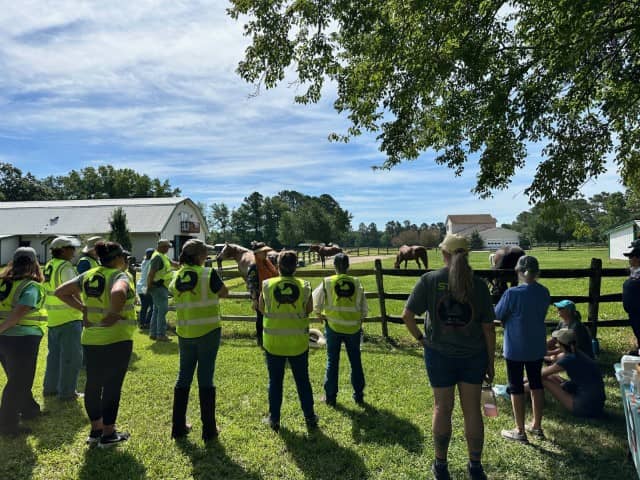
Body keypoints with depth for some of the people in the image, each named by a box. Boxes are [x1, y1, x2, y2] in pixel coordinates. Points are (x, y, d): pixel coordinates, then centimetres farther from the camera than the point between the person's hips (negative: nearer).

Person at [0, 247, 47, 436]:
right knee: (19, 383, 7)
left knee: (17, 379, 24)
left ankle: (29, 409, 40)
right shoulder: (30, 286, -16)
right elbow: (19, 313, -26)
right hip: (22, 339, -8)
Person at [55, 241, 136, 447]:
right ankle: (108, 434, 17)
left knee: (93, 384, 17)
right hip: (116, 340, -7)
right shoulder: (119, 276, -15)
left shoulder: (88, 275, 7)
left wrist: (84, 308, 7)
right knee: (112, 386, 5)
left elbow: (61, 291, 11)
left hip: (90, 339, 7)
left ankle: (95, 430, 32)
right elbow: (118, 293, -37)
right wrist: (114, 314, -22)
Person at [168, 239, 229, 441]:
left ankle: (178, 426, 26)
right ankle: (209, 429, 14)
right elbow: (224, 293, -1)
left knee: (183, 377, 16)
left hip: (185, 333, 5)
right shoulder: (208, 274, -13)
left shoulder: (177, 277, 1)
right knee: (206, 379, 3)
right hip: (208, 332, -4)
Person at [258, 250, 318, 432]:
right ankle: (310, 417, 26)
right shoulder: (304, 286, -9)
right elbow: (309, 309, 1)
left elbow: (261, 308, 4)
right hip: (298, 342, 0)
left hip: (273, 342, 0)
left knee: (275, 381, 14)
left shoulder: (267, 285, -9)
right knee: (303, 380, 15)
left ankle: (274, 419, 24)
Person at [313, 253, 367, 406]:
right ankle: (359, 396, 22)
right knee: (355, 362, 13)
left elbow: (316, 302, 4)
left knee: (332, 362, 10)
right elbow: (364, 308, 2)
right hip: (353, 327, 1)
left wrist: (320, 314, 23)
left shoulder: (327, 282, -7)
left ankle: (330, 396, 17)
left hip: (333, 326, -1)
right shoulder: (356, 283, -3)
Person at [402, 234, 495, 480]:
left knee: (443, 408, 14)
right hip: (473, 355, 1)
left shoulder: (429, 280, -11)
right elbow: (488, 328, -3)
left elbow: (407, 315, -14)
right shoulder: (479, 284, -6)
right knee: (472, 409, 15)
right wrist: (490, 362, 7)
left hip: (439, 354, -1)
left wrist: (420, 338, 2)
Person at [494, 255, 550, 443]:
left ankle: (520, 431, 17)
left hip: (515, 349, -5)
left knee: (516, 387, 7)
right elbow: (541, 314, 10)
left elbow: (497, 315, -9)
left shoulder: (512, 293, -21)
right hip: (537, 347, 6)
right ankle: (537, 426, 31)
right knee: (536, 383, 18)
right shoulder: (544, 292, -3)